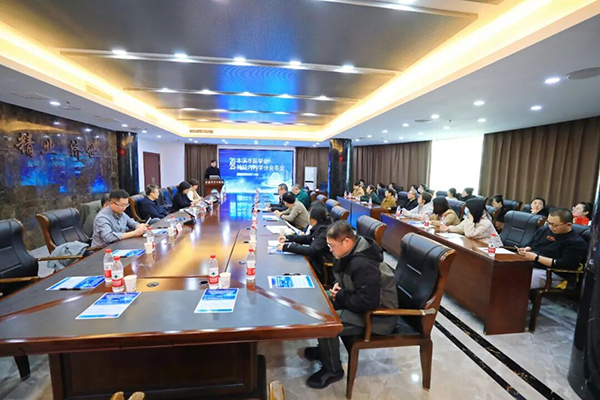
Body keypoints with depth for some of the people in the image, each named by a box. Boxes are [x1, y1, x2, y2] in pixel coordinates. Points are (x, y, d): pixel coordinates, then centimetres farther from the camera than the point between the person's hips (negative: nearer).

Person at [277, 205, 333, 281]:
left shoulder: (325, 230, -25)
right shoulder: (320, 227, 2)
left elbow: (311, 250, -30)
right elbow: (308, 238, 15)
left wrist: (287, 247, -28)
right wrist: (287, 238, 7)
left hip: (322, 267, -8)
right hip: (316, 259, 8)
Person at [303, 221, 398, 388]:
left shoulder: (363, 265, -32)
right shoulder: (352, 253, -2)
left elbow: (368, 301, -33)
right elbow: (351, 278, 17)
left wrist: (341, 297, -20)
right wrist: (339, 285, -4)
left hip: (378, 314, -10)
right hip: (365, 300, 10)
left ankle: (333, 371, 7)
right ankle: (326, 349, 28)